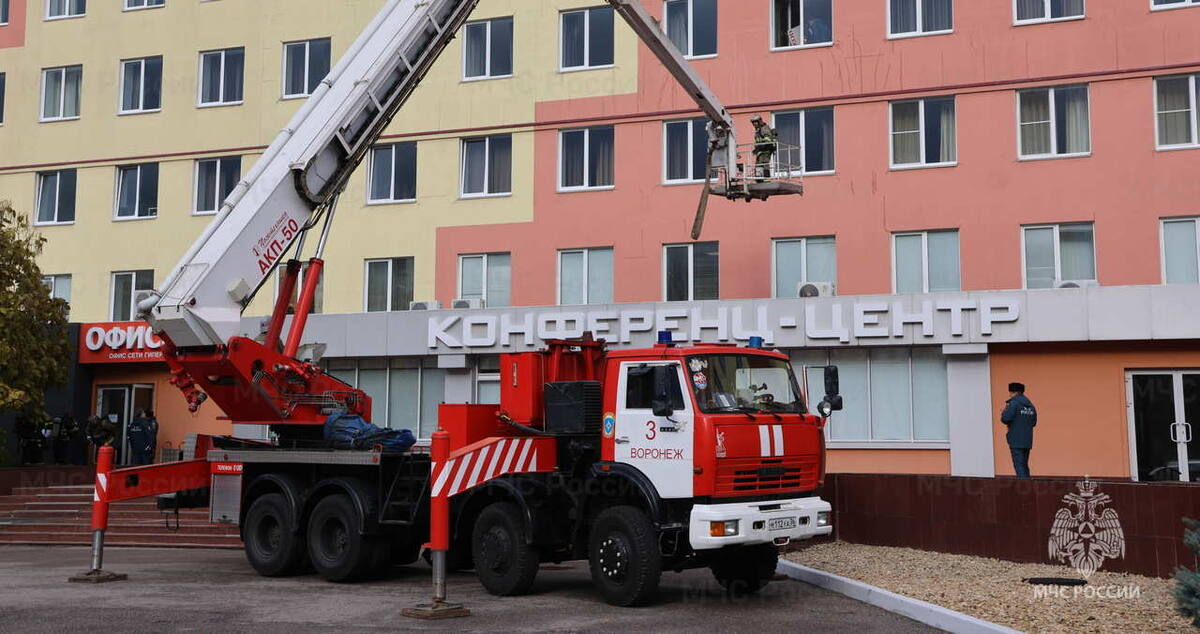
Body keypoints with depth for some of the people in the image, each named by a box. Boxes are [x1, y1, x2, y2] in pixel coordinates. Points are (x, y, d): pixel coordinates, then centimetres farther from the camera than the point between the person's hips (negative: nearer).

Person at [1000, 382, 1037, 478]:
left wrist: (1004, 410, 1)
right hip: (1027, 441, 7)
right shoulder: (1030, 405, 13)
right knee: (1024, 465, 15)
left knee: (1018, 465, -7)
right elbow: (1034, 422, 18)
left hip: (1016, 441, -7)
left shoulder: (1014, 403, -10)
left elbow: (1005, 419, -17)